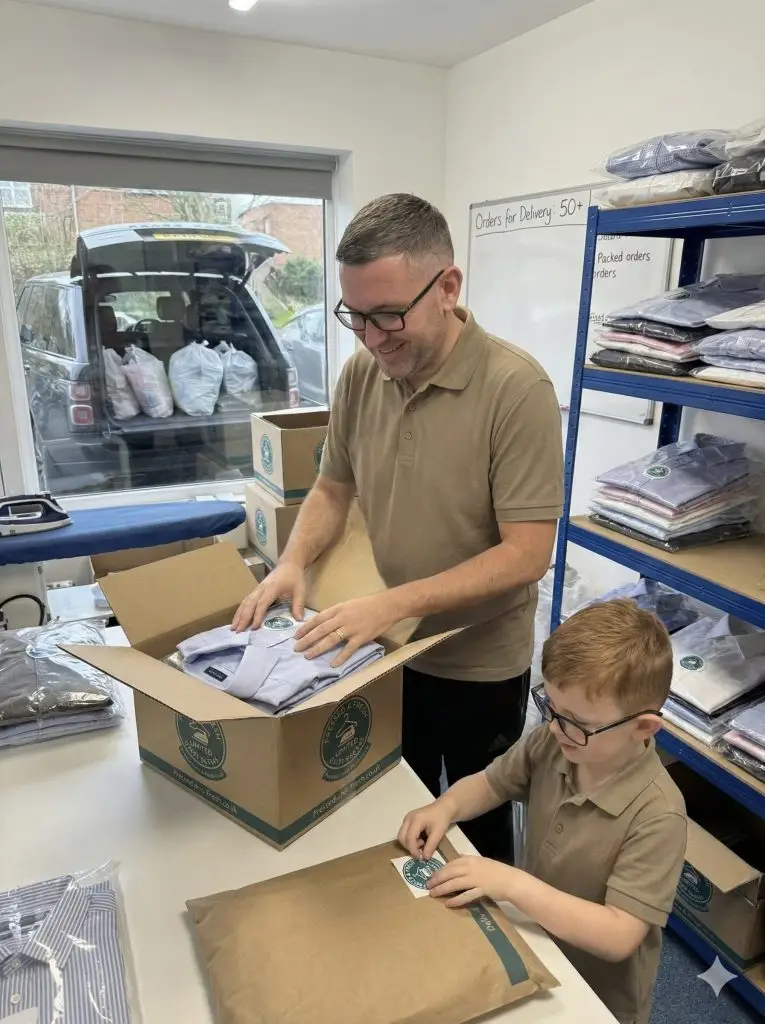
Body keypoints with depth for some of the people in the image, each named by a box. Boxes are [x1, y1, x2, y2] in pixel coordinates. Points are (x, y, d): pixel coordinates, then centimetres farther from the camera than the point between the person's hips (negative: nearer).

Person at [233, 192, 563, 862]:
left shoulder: (517, 388, -23)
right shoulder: (361, 374, -6)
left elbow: (527, 553, -24)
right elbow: (333, 488, 6)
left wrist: (396, 602, -30)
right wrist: (294, 561, -12)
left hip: (479, 663, -4)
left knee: (475, 823, 20)